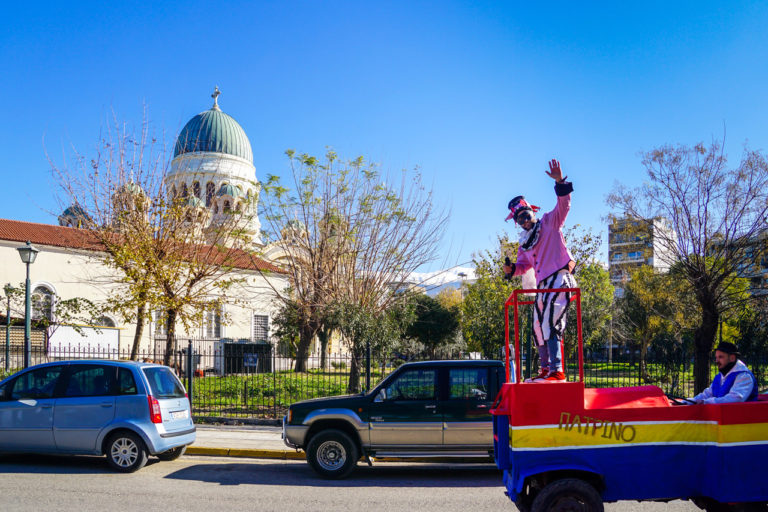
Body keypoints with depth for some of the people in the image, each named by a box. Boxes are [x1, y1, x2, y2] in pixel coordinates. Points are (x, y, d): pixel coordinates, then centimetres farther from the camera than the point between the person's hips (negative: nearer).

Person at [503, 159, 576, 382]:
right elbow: (524, 265, 24)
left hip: (559, 278, -9)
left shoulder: (549, 223, 3)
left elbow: (563, 206, -12)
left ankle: (557, 371, -24)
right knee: (539, 328, 14)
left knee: (550, 324, -21)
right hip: (543, 285, 9)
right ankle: (545, 368, 27)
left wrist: (560, 183, -28)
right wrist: (511, 269, 2)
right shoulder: (524, 243, 21)